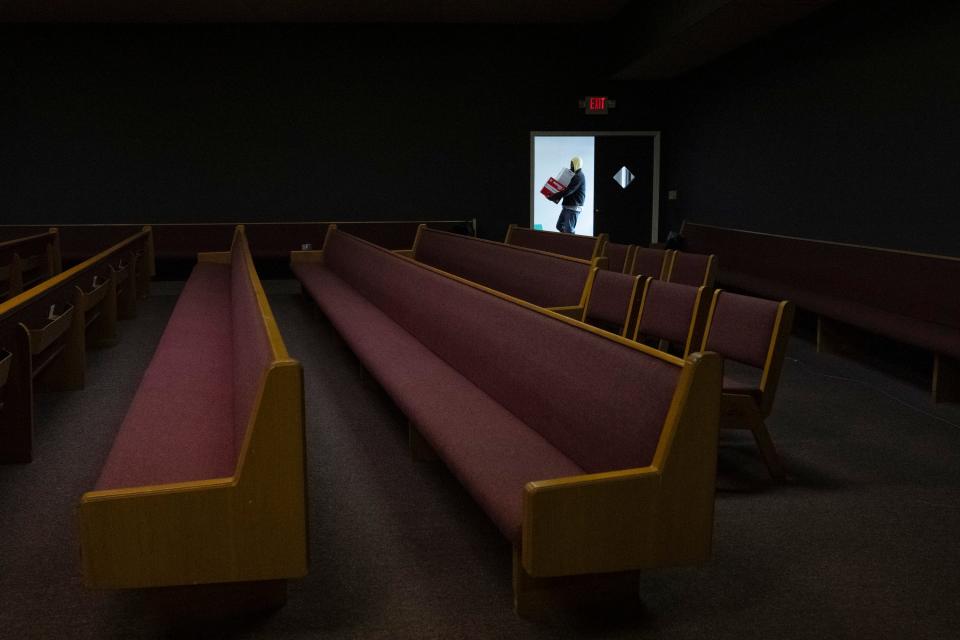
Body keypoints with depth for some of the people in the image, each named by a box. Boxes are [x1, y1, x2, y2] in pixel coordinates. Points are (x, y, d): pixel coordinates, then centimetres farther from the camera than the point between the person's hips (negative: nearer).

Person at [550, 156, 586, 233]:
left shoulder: (579, 177, -16)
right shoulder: (575, 175, 17)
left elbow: (568, 191, -23)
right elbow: (567, 189, 21)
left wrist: (554, 197, -22)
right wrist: (556, 196, 7)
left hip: (573, 208, -11)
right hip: (567, 206, 11)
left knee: (568, 230, -9)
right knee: (559, 226, 13)